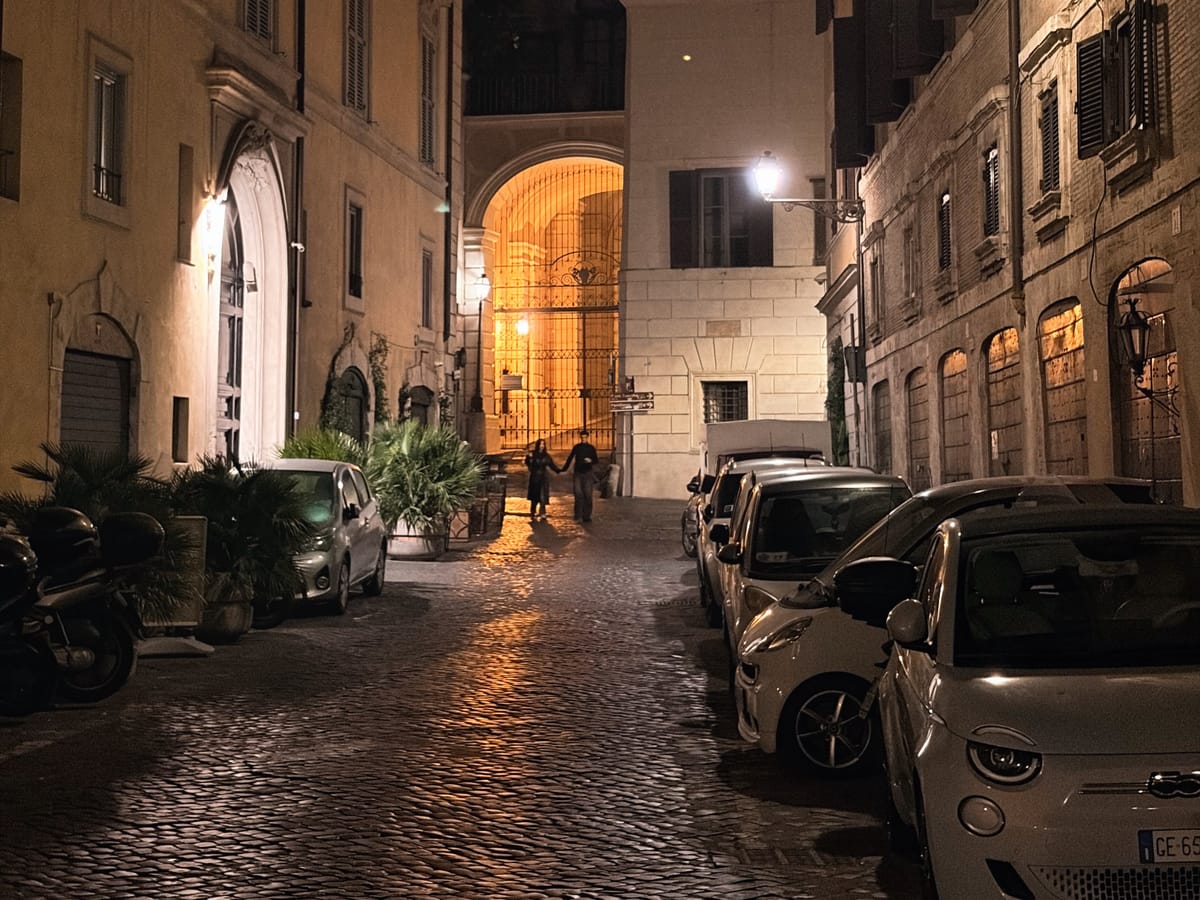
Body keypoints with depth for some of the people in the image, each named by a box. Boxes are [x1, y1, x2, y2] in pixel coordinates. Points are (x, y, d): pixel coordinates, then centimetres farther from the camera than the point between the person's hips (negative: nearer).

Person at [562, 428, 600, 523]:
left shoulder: (591, 448, 4)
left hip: (588, 473, 0)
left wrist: (591, 461, -18)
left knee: (588, 495, -2)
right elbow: (570, 458, 15)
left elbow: (596, 460, 4)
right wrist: (564, 469, 16)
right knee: (578, 494, -11)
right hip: (578, 473, 0)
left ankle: (586, 516, 4)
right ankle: (578, 516, -13)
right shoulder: (576, 447, 6)